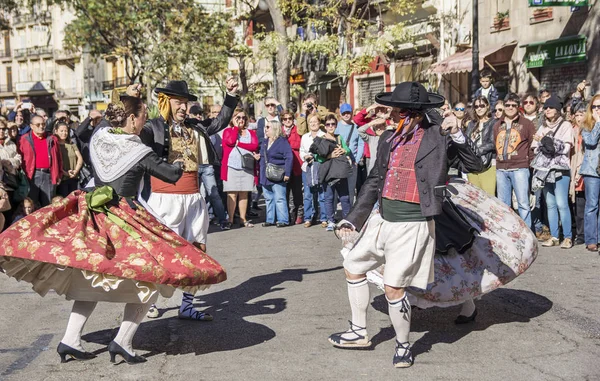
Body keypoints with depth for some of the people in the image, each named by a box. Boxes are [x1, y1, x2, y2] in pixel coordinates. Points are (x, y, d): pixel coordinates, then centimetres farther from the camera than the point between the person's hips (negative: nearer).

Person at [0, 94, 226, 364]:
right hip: (125, 223, -6)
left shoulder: (97, 140, 4)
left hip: (92, 215, 6)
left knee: (92, 279, 19)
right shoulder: (140, 153, -10)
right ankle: (123, 342, -2)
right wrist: (180, 164, 22)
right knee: (152, 276, 5)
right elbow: (172, 174, -1)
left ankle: (70, 340, 13)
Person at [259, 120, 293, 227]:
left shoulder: (282, 141, -9)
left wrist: (287, 173, -18)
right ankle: (270, 219, 19)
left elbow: (289, 158, -14)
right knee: (268, 199, 12)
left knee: (279, 199, -5)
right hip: (265, 177, 8)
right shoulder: (265, 142, 15)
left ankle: (283, 220, -1)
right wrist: (260, 171, 18)